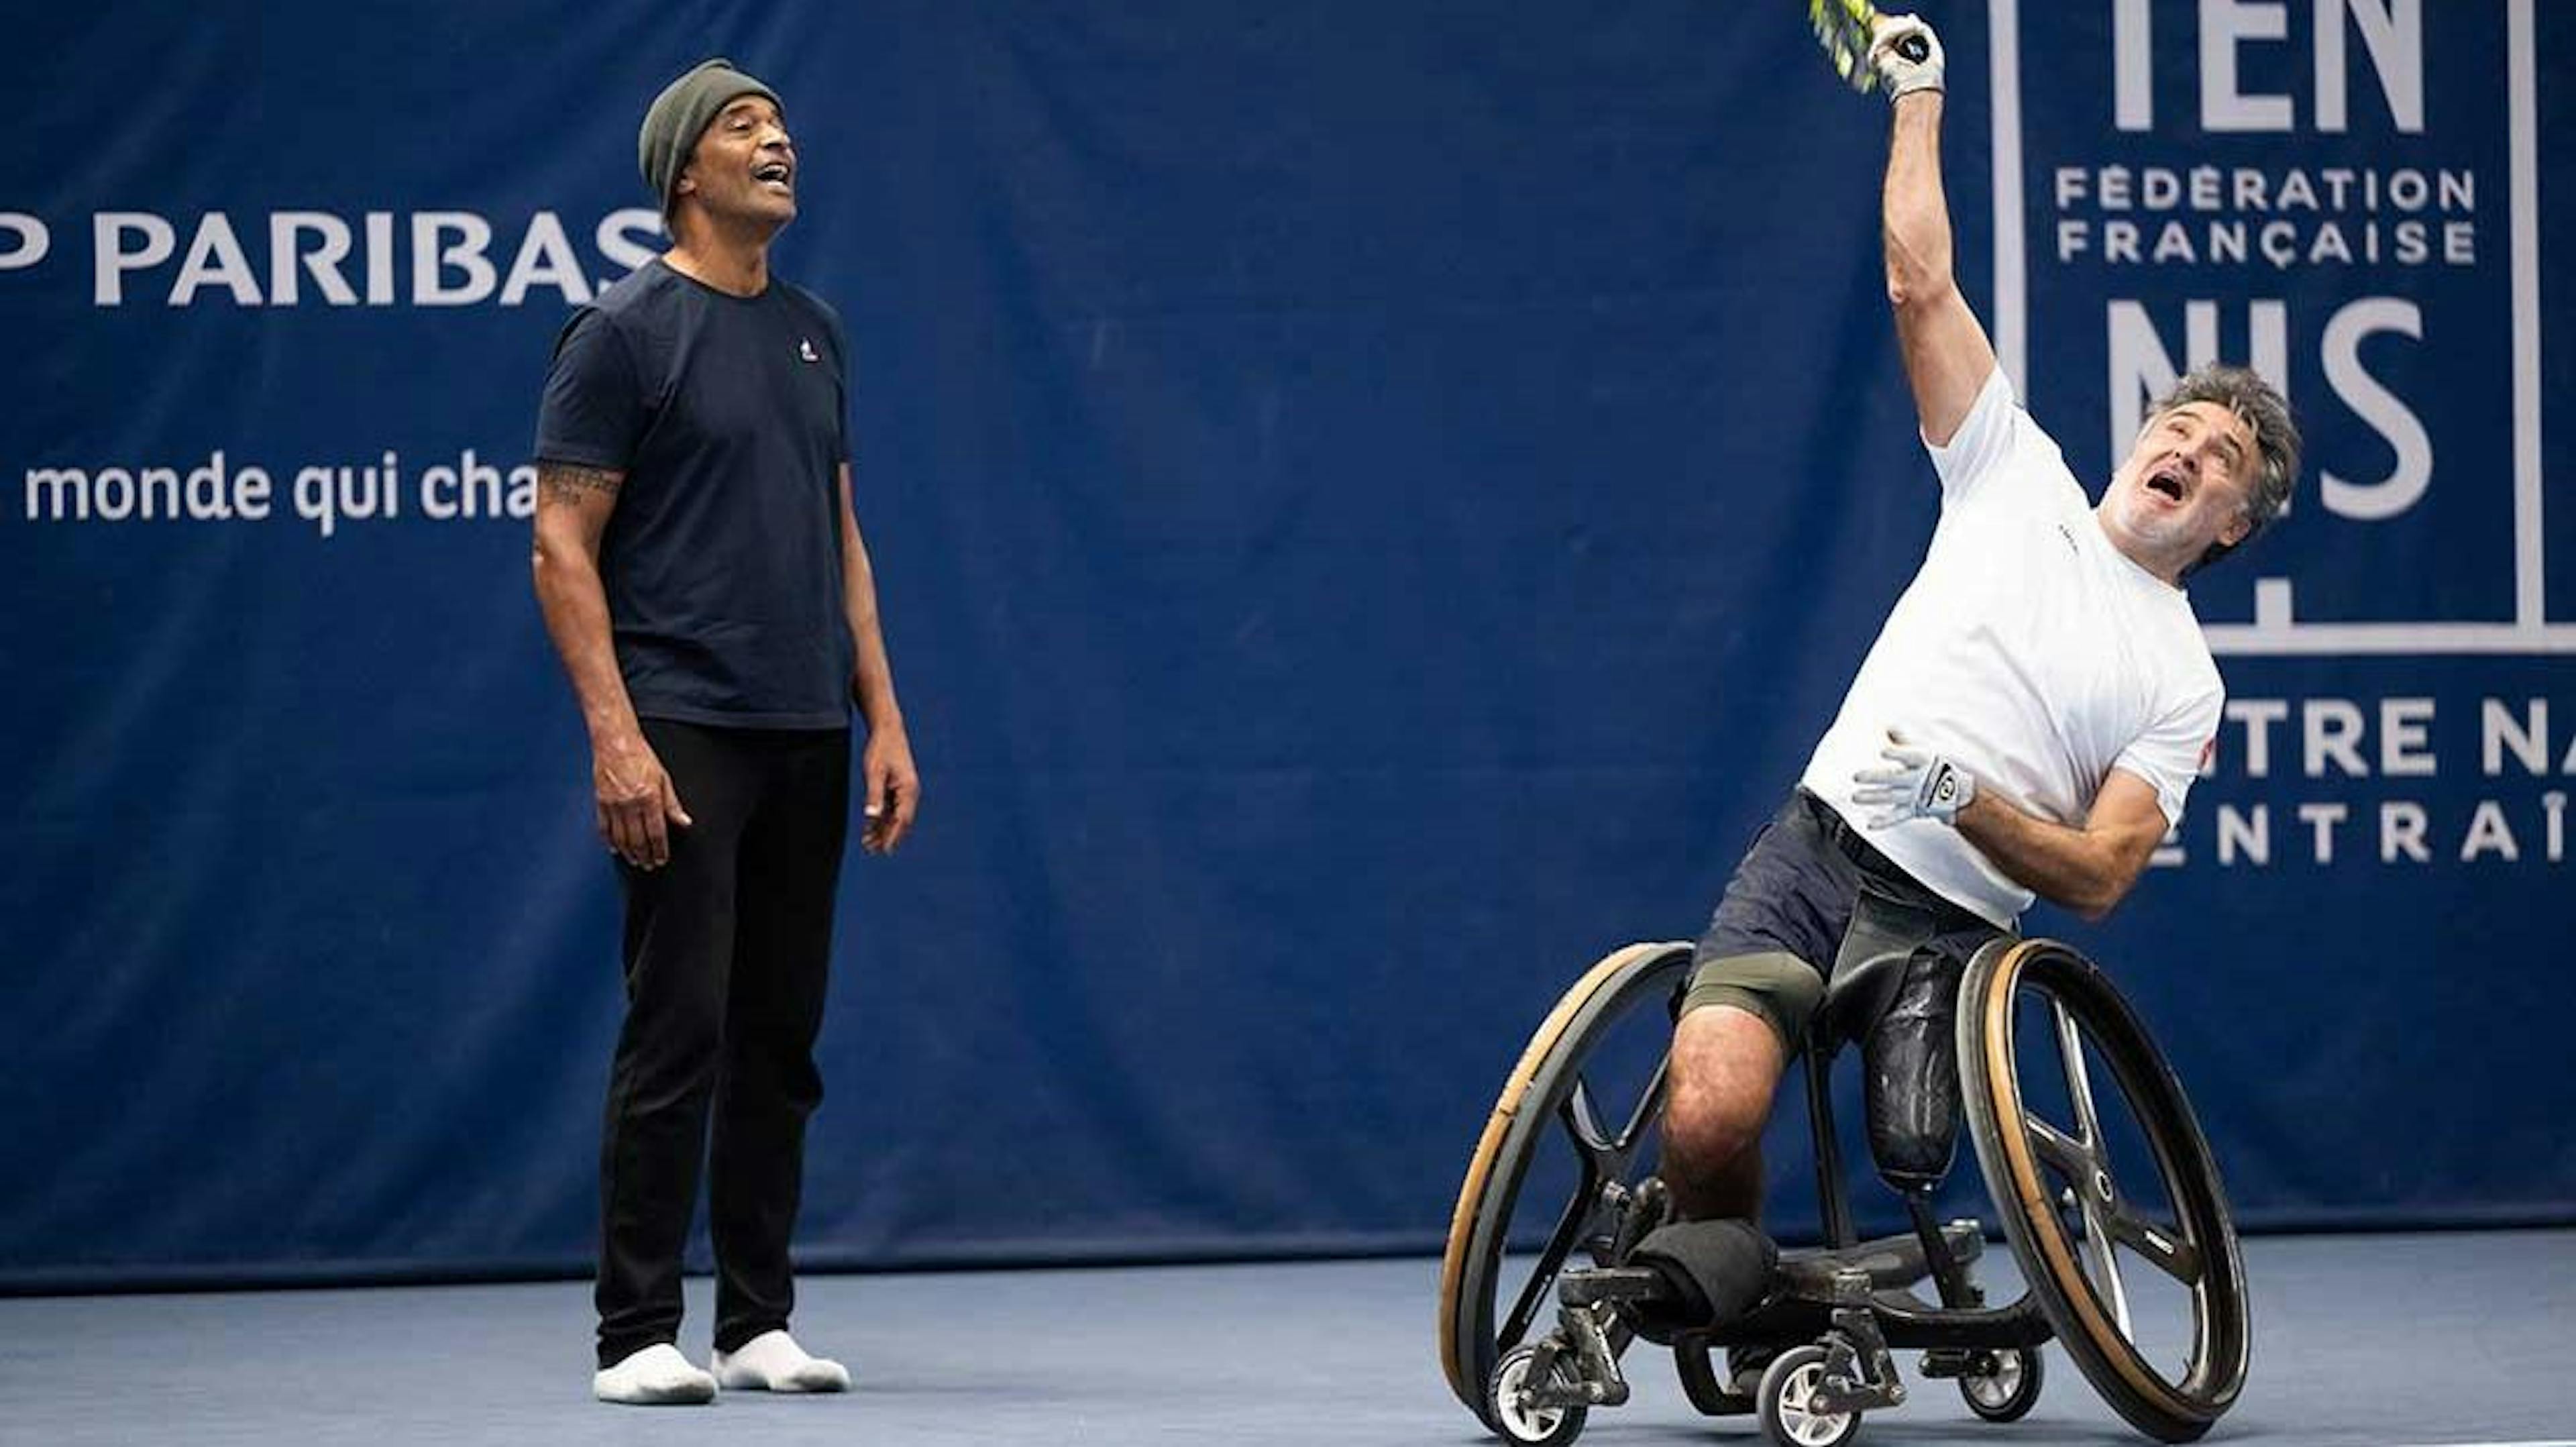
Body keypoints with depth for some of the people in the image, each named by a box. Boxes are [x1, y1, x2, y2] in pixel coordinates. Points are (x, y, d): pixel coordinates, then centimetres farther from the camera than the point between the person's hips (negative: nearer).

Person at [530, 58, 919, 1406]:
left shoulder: (813, 332, 15)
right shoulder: (624, 332, -6)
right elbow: (563, 547, -9)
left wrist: (883, 718, 11)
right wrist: (615, 735, -17)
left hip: (808, 740, 7)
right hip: (683, 737, -7)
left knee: (780, 1041, 8)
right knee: (676, 1033, -8)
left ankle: (759, 1321, 15)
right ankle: (636, 1334, -3)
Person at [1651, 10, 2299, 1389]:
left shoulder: (2181, 681, 9)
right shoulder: (2020, 482, 14)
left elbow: (2100, 874, -2)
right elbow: (1920, 286, 12)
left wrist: (1962, 799, -18)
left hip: (1951, 932, 1)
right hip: (1811, 856, 0)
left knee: (1915, 1179, -17)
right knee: (1710, 1121, -24)